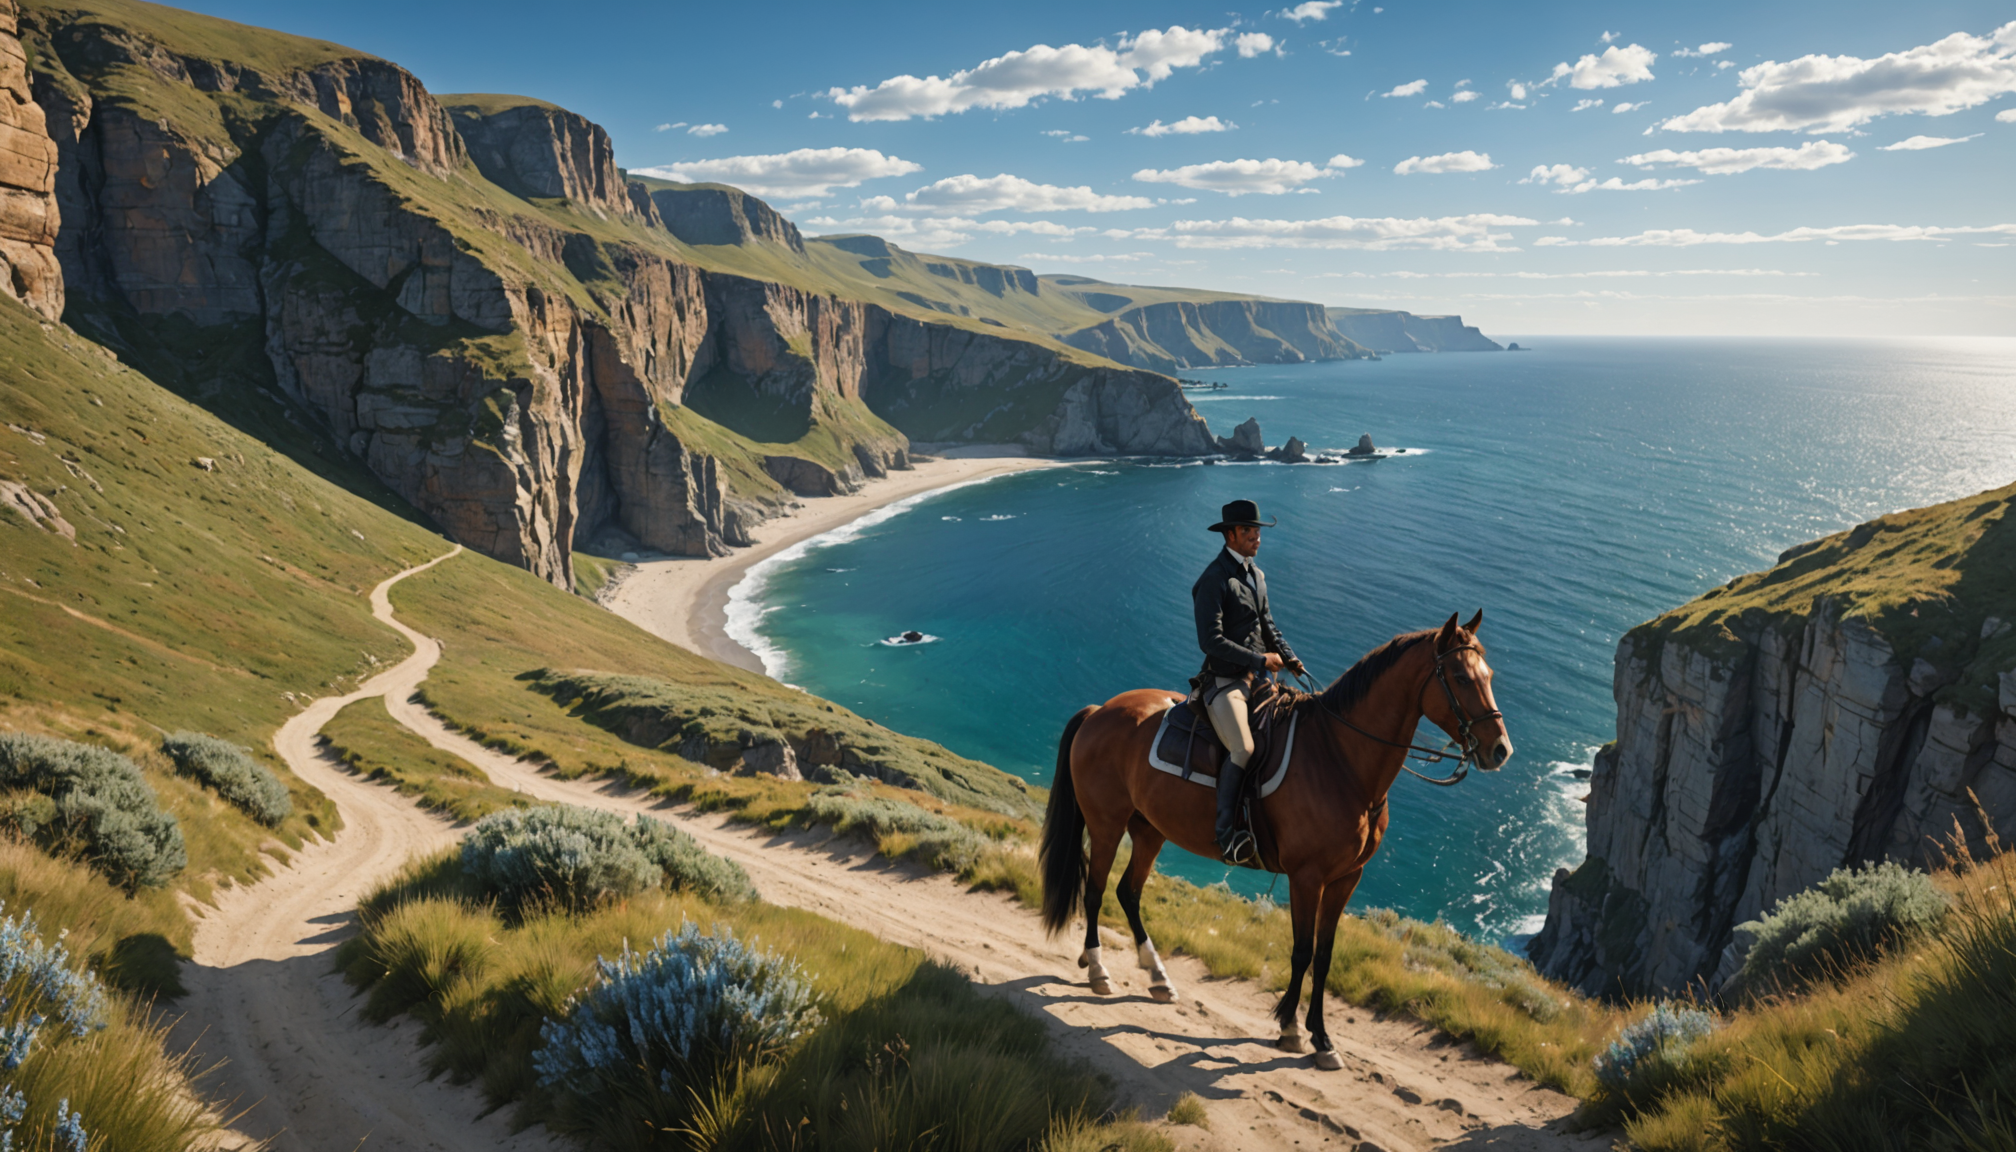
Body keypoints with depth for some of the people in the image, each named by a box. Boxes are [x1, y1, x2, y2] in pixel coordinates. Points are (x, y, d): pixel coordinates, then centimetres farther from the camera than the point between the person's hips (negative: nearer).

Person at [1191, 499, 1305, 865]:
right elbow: (1211, 641, -20)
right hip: (1223, 682, -9)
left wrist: (1290, 659, 8)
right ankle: (1227, 834, -22)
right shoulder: (1213, 581, -13)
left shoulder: (1256, 574, 15)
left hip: (1258, 680, 9)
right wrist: (1260, 660, -17)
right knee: (1243, 749, -28)